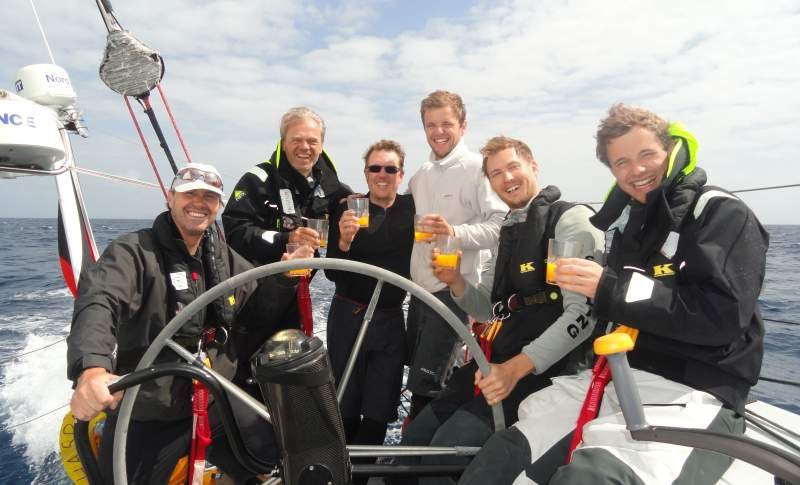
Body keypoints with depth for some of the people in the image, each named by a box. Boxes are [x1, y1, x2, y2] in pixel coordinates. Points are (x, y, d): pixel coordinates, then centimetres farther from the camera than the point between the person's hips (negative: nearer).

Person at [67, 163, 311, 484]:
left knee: (277, 453, 6)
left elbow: (258, 307, 10)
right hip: (145, 416, -4)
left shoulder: (224, 257, 5)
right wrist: (92, 368, -53)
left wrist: (285, 277, -10)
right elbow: (98, 303, -33)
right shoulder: (133, 252, -15)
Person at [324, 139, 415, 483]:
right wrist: (344, 241, -28)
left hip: (391, 321, 2)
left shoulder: (411, 208, 2)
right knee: (344, 406, 9)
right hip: (348, 317, -2)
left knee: (379, 410, 8)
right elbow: (332, 273, -11)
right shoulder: (347, 209, -7)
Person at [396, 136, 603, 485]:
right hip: (500, 361, 8)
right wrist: (456, 282, -1)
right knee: (415, 437, 4)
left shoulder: (571, 219, -8)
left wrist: (516, 368, -25)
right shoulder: (508, 233, 17)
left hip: (546, 368, -8)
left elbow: (584, 312, -18)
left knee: (448, 448, -19)